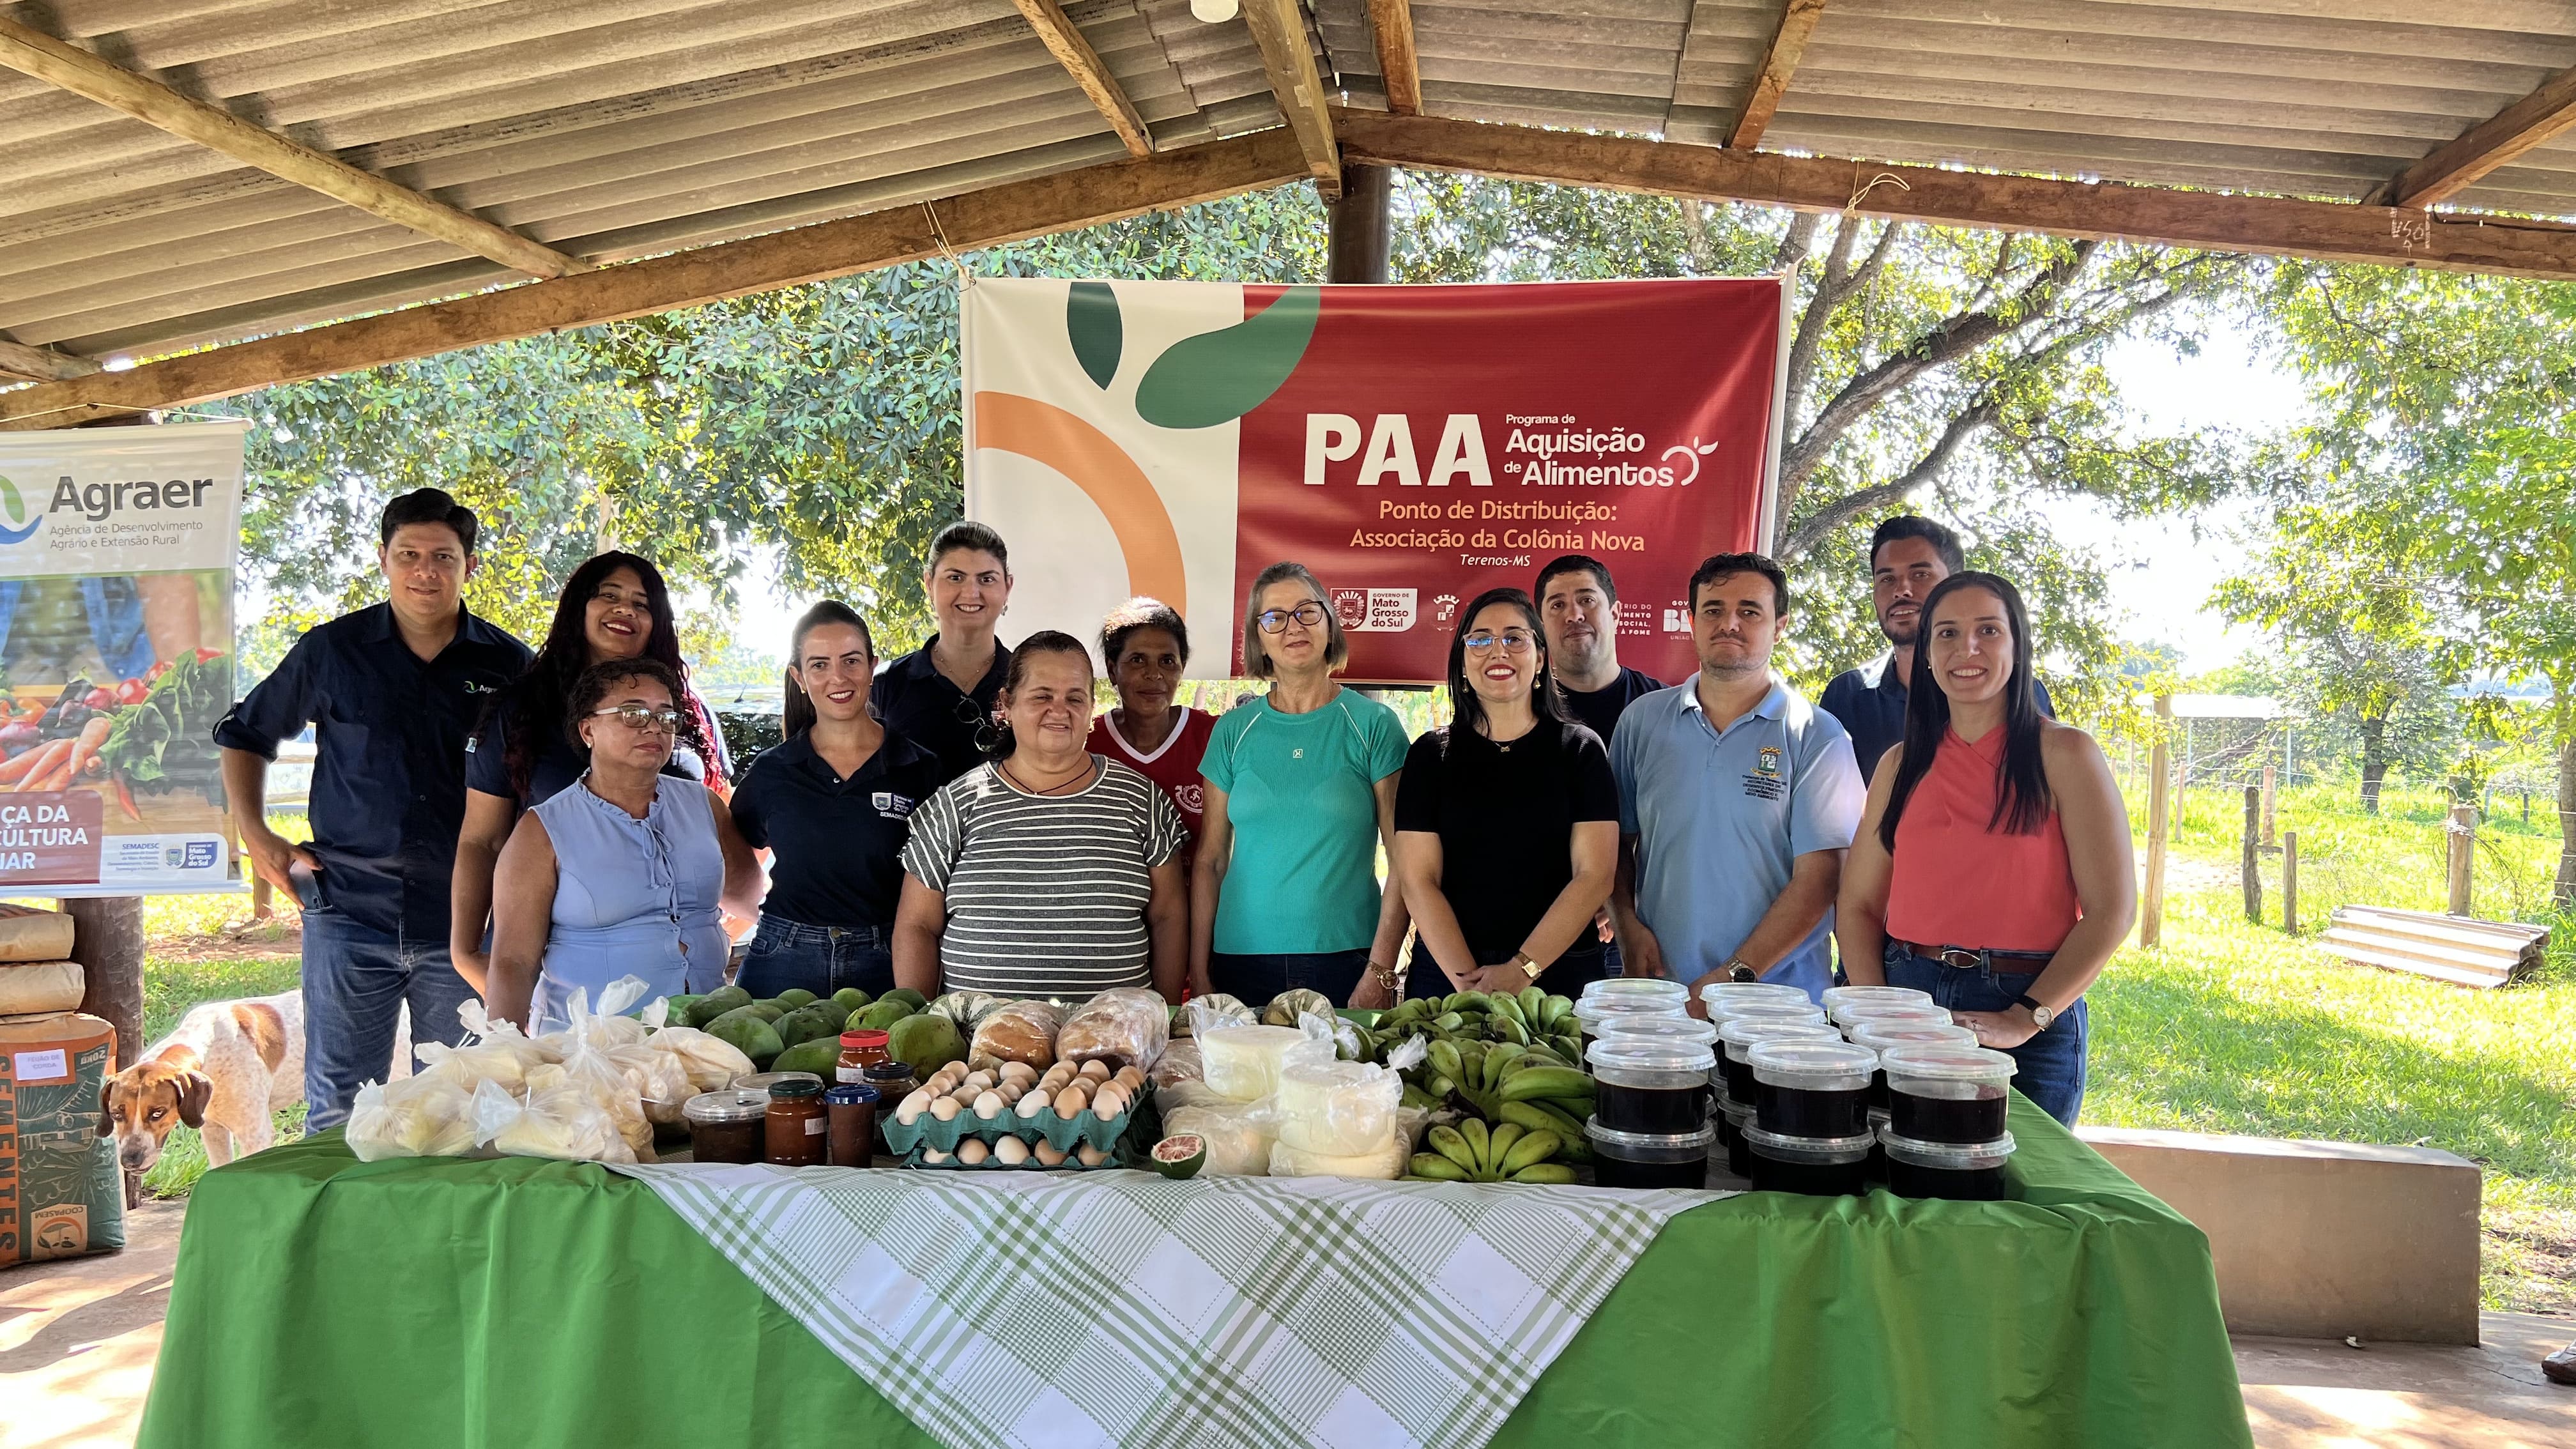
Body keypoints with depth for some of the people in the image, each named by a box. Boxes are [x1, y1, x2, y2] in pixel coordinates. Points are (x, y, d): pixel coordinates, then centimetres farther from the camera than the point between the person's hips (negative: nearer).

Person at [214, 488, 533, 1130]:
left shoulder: (508, 664, 2)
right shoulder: (332, 651, 2)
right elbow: (244, 735, 16)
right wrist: (254, 832, 4)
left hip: (465, 923, 0)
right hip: (350, 916, 0)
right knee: (337, 1112, 6)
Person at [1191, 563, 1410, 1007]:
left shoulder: (1373, 725, -1)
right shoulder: (1233, 731, 6)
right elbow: (1209, 861, 7)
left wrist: (1380, 971, -12)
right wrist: (1199, 976, 2)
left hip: (1346, 958, -2)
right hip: (1241, 958, 2)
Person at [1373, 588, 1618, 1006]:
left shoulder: (1580, 749, 2)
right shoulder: (1431, 754, 4)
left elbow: (1595, 875, -6)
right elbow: (1418, 880, -3)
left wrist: (1522, 970, -15)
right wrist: (1468, 980, -15)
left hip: (1558, 969, -1)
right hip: (1446, 973, 1)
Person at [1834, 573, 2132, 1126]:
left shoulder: (2063, 754, -3)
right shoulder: (1901, 765, 8)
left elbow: (2112, 909, -9)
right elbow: (1858, 905, 8)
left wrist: (2026, 1018, -16)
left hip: (2028, 1028, -3)